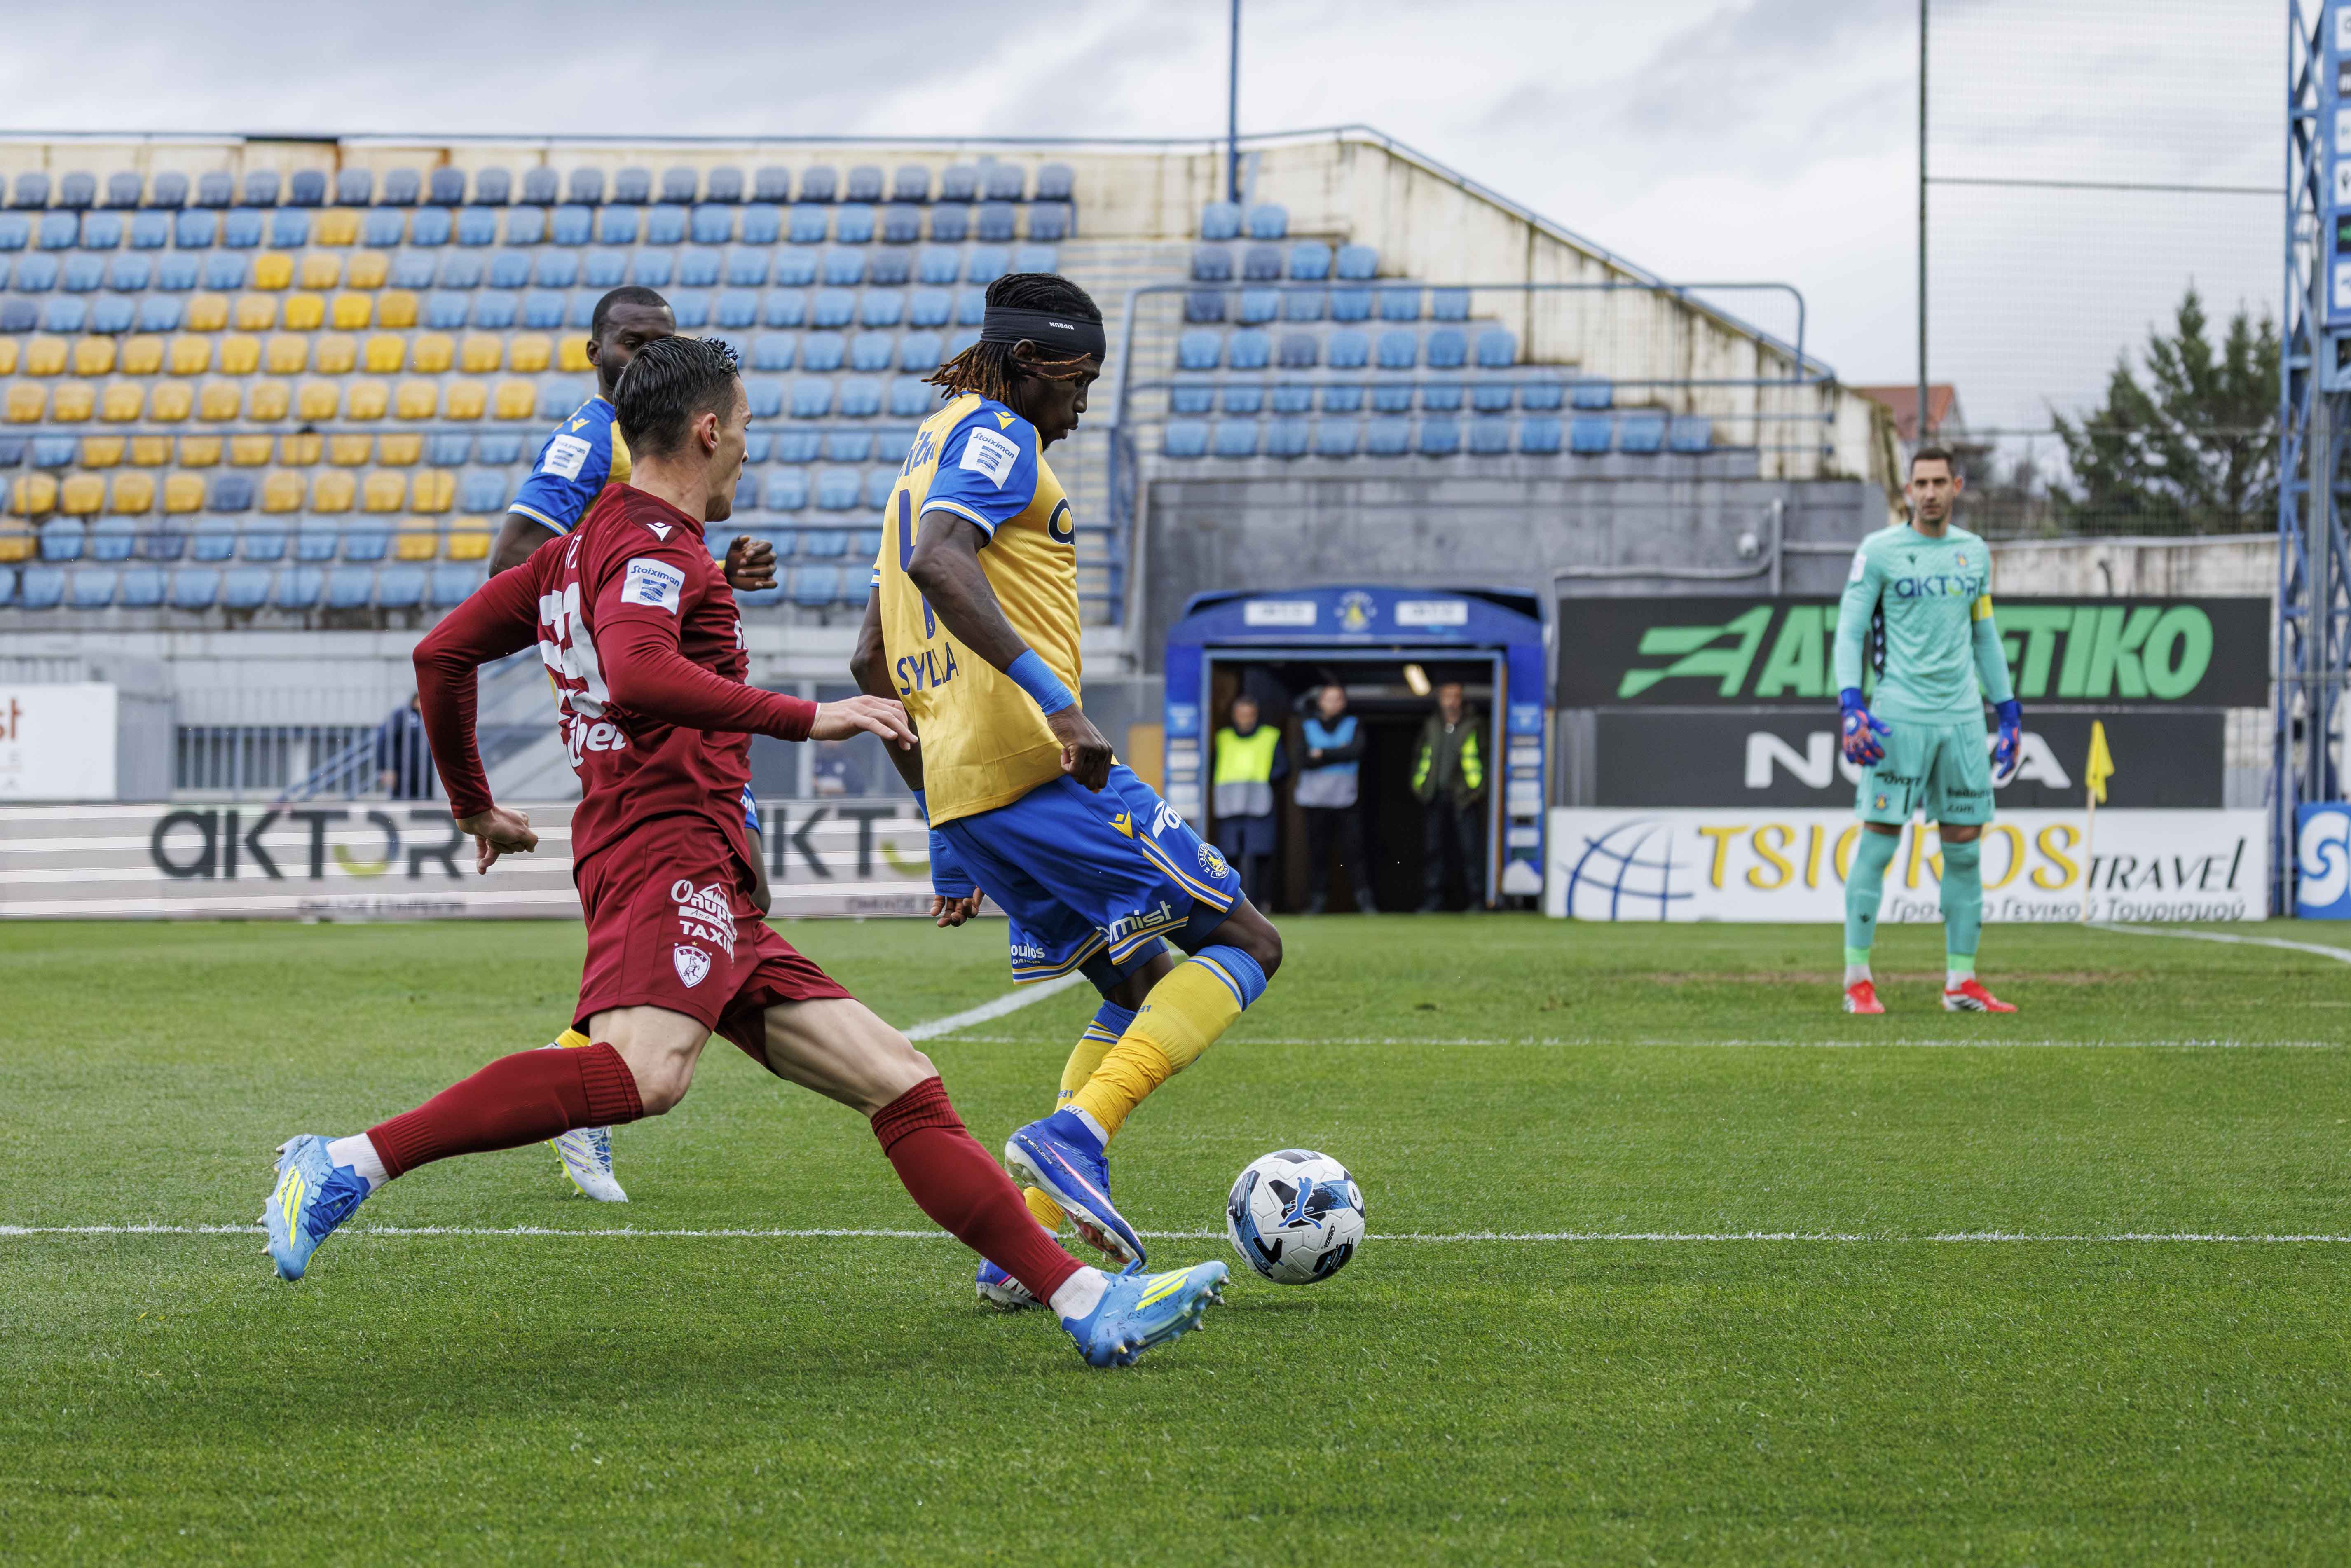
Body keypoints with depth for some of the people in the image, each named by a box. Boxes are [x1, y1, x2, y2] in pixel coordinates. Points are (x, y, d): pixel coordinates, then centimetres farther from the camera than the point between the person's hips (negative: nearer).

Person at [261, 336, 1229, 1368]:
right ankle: (347, 1167, -33)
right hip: (671, 853, -11)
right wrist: (807, 719, -21)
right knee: (645, 1072, -36)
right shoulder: (654, 547, -3)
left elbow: (441, 654, 27)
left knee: (902, 1084, 6)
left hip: (712, 896, 11)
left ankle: (1086, 1303, 1)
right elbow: (638, 674, -23)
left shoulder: (588, 545, 26)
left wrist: (473, 807, 36)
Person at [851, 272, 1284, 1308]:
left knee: (1143, 987, 18)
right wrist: (1054, 697, -31)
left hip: (963, 793, 9)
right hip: (1040, 765, -9)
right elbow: (938, 562, -24)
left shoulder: (928, 458, 26)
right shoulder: (997, 438, -3)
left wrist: (948, 838, 29)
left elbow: (872, 664, 28)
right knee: (1245, 943, -2)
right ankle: (1073, 1135, -21)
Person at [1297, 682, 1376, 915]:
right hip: (1316, 800, 1)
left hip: (1346, 799, -1)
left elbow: (1356, 751, -9)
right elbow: (1304, 759, -5)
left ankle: (1364, 898, -10)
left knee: (1354, 850, -8)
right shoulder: (1308, 727, 9)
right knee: (1317, 852, 0)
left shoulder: (1353, 726, 10)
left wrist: (1322, 754, -9)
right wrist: (1338, 754, -8)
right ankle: (1315, 901, 5)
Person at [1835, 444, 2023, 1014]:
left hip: (1962, 717, 5)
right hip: (1898, 717, -5)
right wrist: (1851, 705, -15)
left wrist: (2009, 711, 18)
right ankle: (1858, 979, 1)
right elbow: (1849, 630, -3)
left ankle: (1961, 981, 9)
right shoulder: (1879, 551, -1)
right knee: (1878, 843, -5)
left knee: (1965, 848, 4)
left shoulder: (1974, 553, 14)